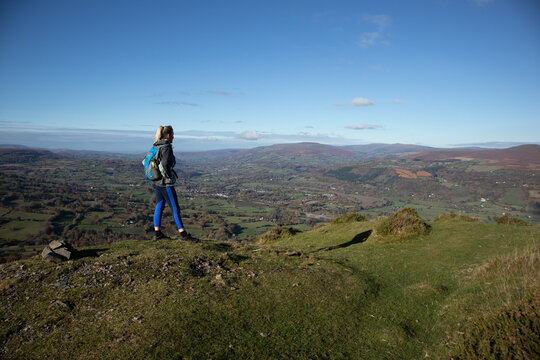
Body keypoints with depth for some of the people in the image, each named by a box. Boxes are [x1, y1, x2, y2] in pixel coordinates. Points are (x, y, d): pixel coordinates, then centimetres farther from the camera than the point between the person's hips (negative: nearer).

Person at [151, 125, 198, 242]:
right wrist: (168, 175, -13)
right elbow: (164, 164, -28)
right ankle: (183, 234, 5)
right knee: (175, 208, -2)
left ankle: (157, 233, 18)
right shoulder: (167, 147, -16)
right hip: (166, 183, -9)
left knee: (159, 207, 13)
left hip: (156, 183, 9)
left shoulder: (156, 147, 10)